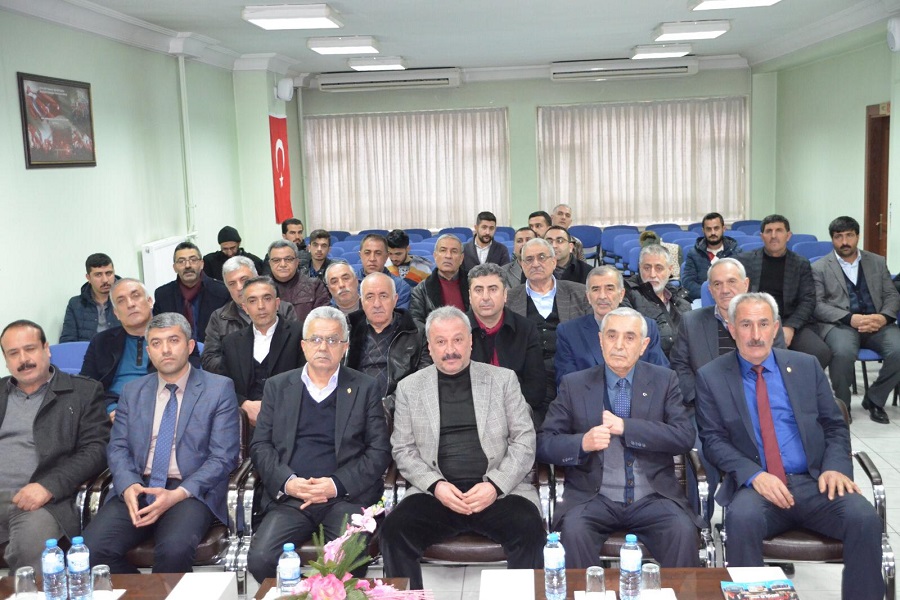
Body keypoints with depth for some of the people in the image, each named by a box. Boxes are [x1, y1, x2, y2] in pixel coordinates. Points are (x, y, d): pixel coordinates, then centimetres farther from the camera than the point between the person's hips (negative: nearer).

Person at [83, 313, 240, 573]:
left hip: (190, 491, -4)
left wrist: (178, 494, -17)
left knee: (174, 549, -33)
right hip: (137, 487, 4)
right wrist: (128, 486, -11)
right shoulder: (132, 392, 17)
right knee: (91, 547, -21)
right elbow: (117, 448, 11)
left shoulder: (219, 389, 3)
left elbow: (223, 457, -3)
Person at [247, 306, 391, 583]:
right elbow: (260, 445, 11)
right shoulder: (277, 386, 17)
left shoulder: (364, 388, 11)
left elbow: (379, 451, 5)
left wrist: (338, 484, -10)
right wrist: (287, 481, -8)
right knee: (260, 559, -22)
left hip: (346, 495, -2)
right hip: (289, 496, 2)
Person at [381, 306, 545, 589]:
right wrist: (436, 485, -9)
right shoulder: (409, 387, 11)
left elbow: (524, 440, 5)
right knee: (394, 529, -26)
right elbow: (403, 450, 9)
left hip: (500, 490, 0)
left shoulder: (503, 379, 10)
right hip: (436, 493, 1)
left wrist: (495, 485, -10)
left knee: (529, 527, -29)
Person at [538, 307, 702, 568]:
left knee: (684, 531, -27)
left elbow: (685, 436, -4)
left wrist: (626, 427, -14)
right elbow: (544, 443, 3)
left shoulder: (663, 381, 9)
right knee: (573, 530, -29)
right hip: (592, 497, 0)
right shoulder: (573, 385, 7)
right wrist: (582, 443, -18)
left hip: (653, 497, 1)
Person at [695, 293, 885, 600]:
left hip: (814, 482, 2)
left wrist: (836, 467, -7)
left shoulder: (806, 366, 12)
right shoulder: (711, 377, 6)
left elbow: (835, 427, 14)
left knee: (864, 518, -26)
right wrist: (754, 475, -16)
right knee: (742, 518, -34)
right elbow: (713, 439, 0)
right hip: (755, 486, -2)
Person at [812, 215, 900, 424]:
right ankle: (842, 404, -10)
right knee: (843, 352, -37)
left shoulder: (877, 262, 19)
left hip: (875, 323, 4)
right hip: (839, 324, -3)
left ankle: (874, 400, -1)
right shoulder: (820, 268, 7)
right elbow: (817, 305, -3)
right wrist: (850, 318, -17)